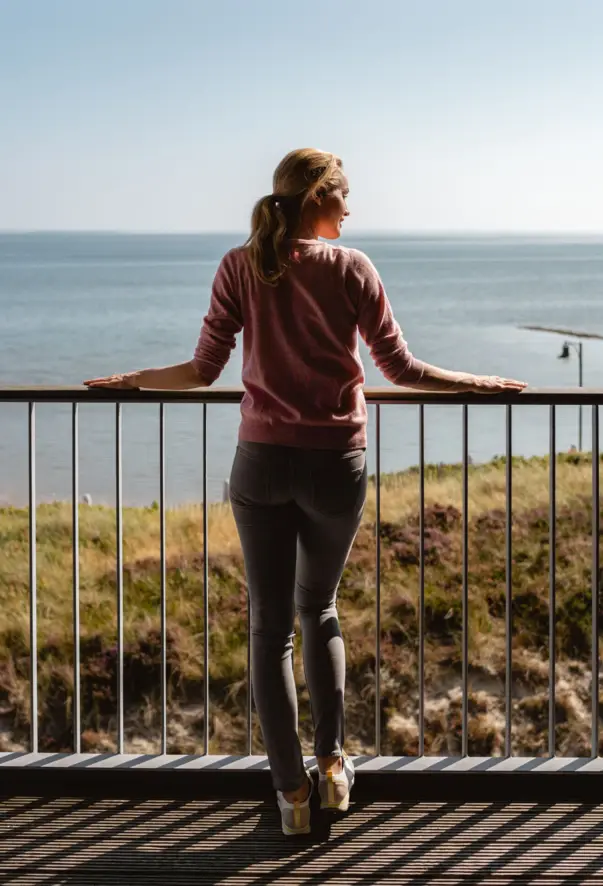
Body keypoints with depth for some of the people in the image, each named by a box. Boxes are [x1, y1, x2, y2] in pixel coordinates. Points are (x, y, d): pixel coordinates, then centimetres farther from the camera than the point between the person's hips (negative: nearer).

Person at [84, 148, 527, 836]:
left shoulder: (239, 267, -3)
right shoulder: (350, 268, -6)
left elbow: (203, 371, -3)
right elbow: (401, 370, -4)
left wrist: (130, 379, 13)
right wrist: (484, 384, 10)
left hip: (261, 463, 0)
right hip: (336, 466, 0)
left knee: (271, 624, 9)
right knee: (319, 609, 21)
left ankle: (292, 793, 12)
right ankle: (331, 765, 20)